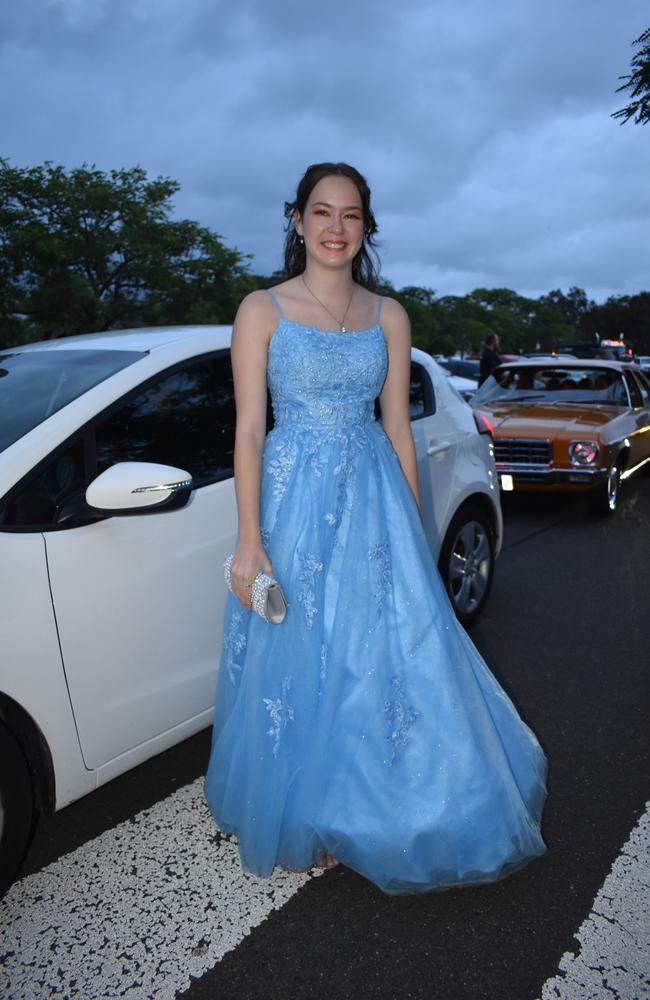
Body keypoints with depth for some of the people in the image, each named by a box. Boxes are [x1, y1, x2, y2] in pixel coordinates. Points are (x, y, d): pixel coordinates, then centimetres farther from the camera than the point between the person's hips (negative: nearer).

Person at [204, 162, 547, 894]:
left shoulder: (388, 317, 8)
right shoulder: (262, 310, -1)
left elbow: (397, 426, 9)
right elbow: (249, 428, -5)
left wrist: (412, 527, 7)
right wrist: (249, 542, -11)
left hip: (374, 504, 3)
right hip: (293, 501, -3)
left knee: (391, 660, 7)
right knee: (300, 667, 7)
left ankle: (367, 814, 32)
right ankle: (304, 822, 30)